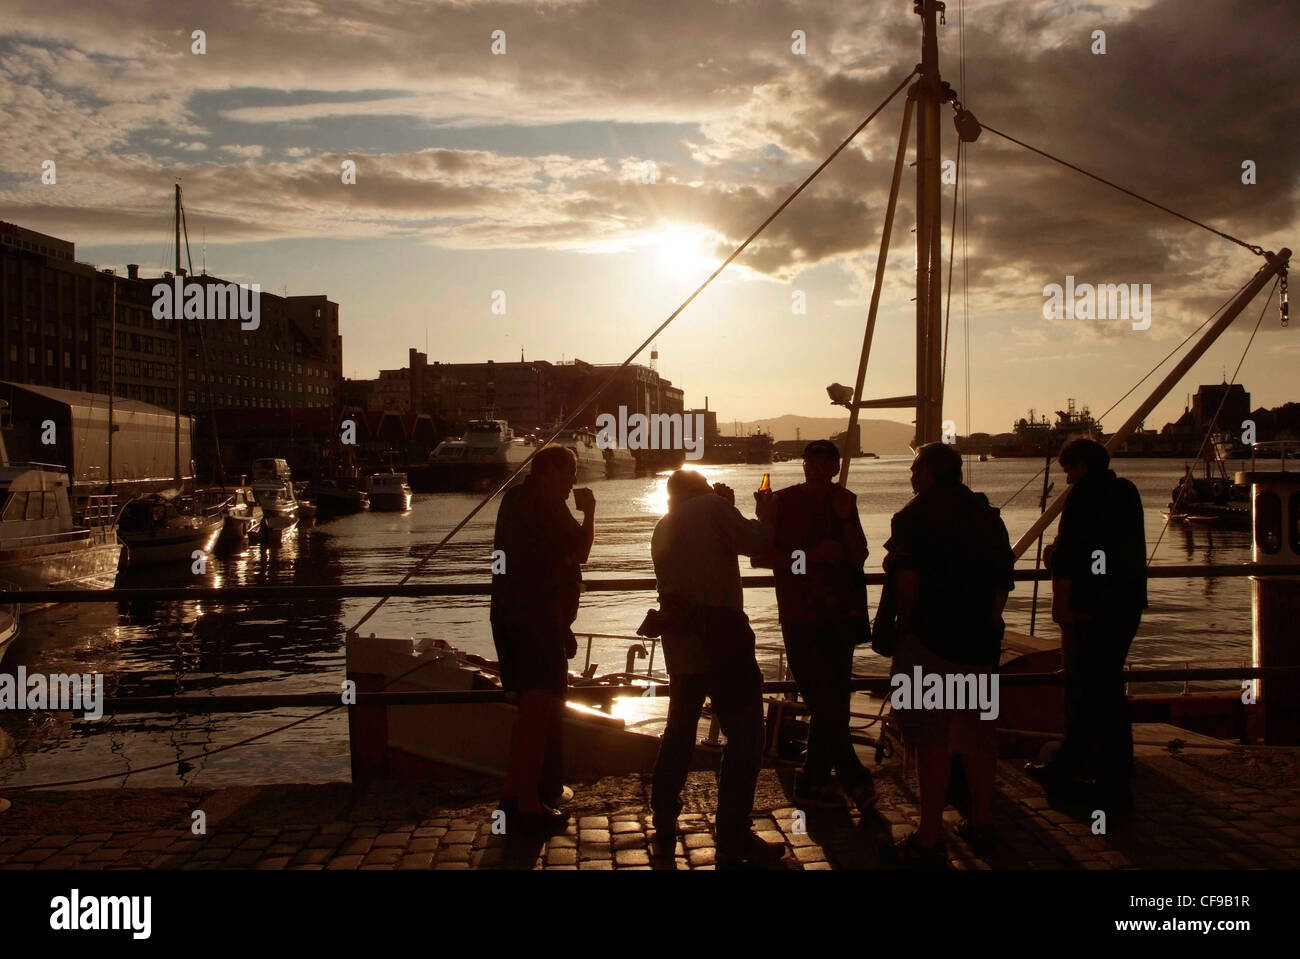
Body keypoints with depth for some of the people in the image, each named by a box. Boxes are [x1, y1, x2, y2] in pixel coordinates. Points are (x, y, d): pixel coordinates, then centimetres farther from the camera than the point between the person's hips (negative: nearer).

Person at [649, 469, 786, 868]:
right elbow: (755, 542, -9)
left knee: (680, 730, 20)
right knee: (745, 734, -3)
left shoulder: (663, 528, 17)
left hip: (680, 638, 8)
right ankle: (733, 843, -3)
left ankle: (664, 826, 26)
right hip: (720, 633, -8)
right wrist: (733, 508, 7)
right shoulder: (712, 507, -5)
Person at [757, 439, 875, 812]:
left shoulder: (844, 503, 10)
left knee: (833, 705, 6)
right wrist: (814, 555, -16)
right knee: (825, 704, -6)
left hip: (839, 616, 4)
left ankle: (812, 783, 16)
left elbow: (858, 557, 1)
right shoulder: (780, 502, -1)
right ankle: (855, 780, 7)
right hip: (800, 617, -4)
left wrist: (845, 518, -12)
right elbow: (763, 555, -7)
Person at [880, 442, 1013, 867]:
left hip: (931, 637, -6)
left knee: (932, 734, -2)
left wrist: (904, 622, -4)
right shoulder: (987, 514, 11)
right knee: (979, 728, 16)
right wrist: (989, 620, 18)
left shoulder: (916, 513, -7)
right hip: (981, 638, 6)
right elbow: (1003, 580, 12)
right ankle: (982, 823, 27)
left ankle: (930, 838, 1)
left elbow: (906, 577, -18)